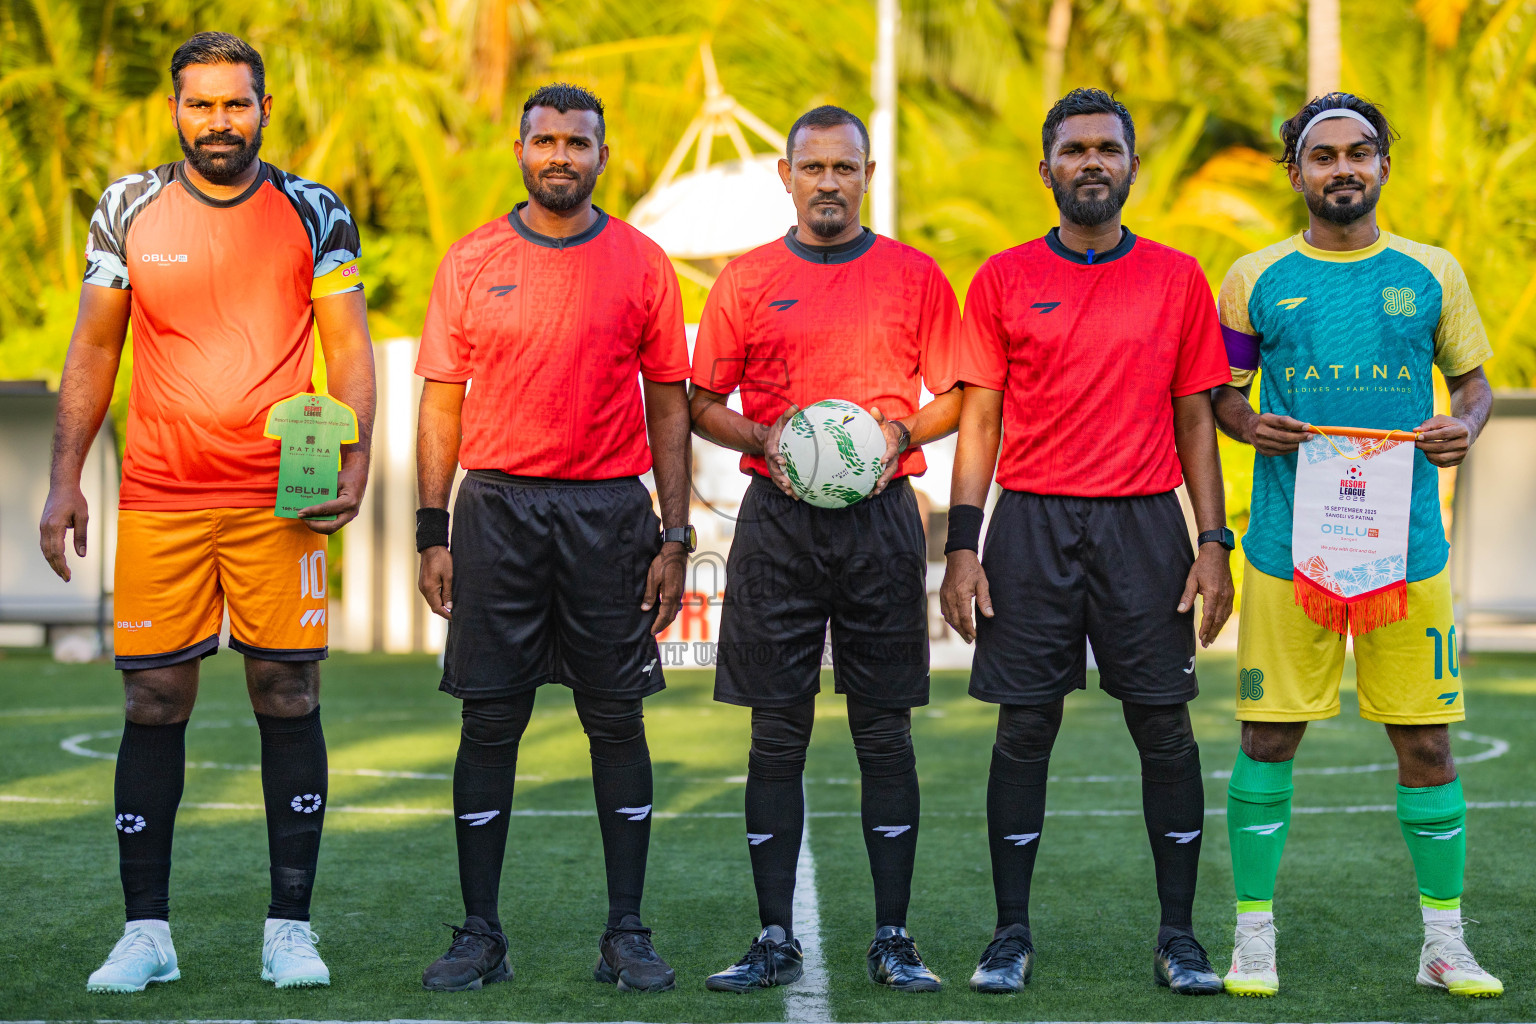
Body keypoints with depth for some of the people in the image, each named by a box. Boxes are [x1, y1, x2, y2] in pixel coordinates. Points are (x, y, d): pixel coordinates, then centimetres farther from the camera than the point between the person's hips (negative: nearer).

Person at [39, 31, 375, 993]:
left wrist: (355, 460, -11)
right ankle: (147, 931, 8)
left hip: (281, 499, -1)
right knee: (154, 705, 1)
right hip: (158, 499, 1)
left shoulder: (313, 213, 4)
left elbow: (349, 349, 4)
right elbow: (94, 349, 11)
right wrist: (65, 478, 4)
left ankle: (290, 928, 7)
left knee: (290, 700, 0)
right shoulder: (129, 210, 7)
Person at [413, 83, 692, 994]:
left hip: (609, 510, 0)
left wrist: (676, 536, 0)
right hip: (497, 508, 0)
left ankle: (628, 936, 10)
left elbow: (669, 405, 6)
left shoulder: (642, 264, 4)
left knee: (618, 723, 3)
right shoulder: (472, 263, 5)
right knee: (490, 723, 2)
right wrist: (434, 532, 0)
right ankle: (480, 936, 9)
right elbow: (443, 400, 7)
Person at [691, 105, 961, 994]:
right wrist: (763, 440, -9)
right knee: (778, 734, 1)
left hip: (882, 519, 0)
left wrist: (899, 431, -9)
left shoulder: (915, 277, 7)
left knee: (885, 731, 1)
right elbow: (704, 405, 10)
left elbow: (955, 397, 10)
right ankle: (776, 941, 7)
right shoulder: (747, 280, 8)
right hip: (779, 518, 1)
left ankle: (894, 939, 7)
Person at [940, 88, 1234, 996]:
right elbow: (980, 418, 5)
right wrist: (962, 547, -4)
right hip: (1032, 523, 0)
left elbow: (1196, 420, 8)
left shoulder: (1178, 280, 7)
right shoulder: (1004, 281, 5)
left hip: (1144, 524, 0)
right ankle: (1012, 934, 10)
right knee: (1025, 730, 2)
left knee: (1165, 728, 1)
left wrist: (1214, 545, 0)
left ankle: (1178, 934, 9)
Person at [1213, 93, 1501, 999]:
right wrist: (1248, 426, -9)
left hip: (1407, 543, 1)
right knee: (1268, 739, 1)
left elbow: (1474, 379, 16)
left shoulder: (1431, 274, 8)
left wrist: (1465, 426, -6)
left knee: (1427, 743, 3)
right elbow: (1220, 393, 13)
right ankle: (1254, 937, 12)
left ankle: (1445, 941, 15)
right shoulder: (1257, 278, 6)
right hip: (1288, 543, -1)